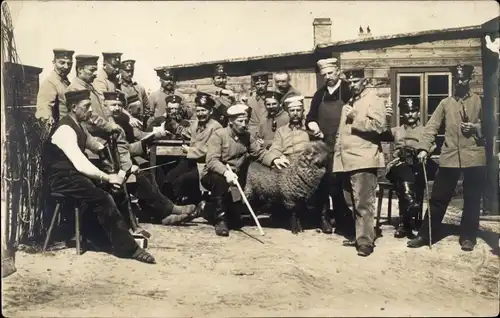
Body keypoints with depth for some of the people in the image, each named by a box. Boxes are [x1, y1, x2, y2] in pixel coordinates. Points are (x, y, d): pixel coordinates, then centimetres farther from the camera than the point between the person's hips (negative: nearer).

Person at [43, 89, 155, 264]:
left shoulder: (78, 125, 10)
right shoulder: (65, 130, -21)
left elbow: (96, 146, 23)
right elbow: (80, 164, -30)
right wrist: (107, 177, -30)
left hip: (74, 174, 10)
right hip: (63, 179, -10)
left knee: (114, 190, -4)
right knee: (104, 199, -24)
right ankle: (126, 247, -17)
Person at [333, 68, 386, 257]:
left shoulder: (373, 100, 0)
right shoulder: (347, 105, 24)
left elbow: (379, 125, -16)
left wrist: (355, 119, -14)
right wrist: (337, 155, 20)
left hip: (363, 160, -8)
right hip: (347, 161, 8)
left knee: (363, 204, -11)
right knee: (352, 204, 11)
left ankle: (366, 242, -9)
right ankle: (358, 236, 20)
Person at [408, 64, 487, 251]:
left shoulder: (479, 101, 7)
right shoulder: (445, 103, 10)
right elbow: (432, 126, 1)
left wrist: (476, 127, -13)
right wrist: (423, 148, -12)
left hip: (474, 157, -1)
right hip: (449, 157, 1)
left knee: (472, 199, 6)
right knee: (438, 198, 5)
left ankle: (468, 236, 19)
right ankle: (425, 234, 13)